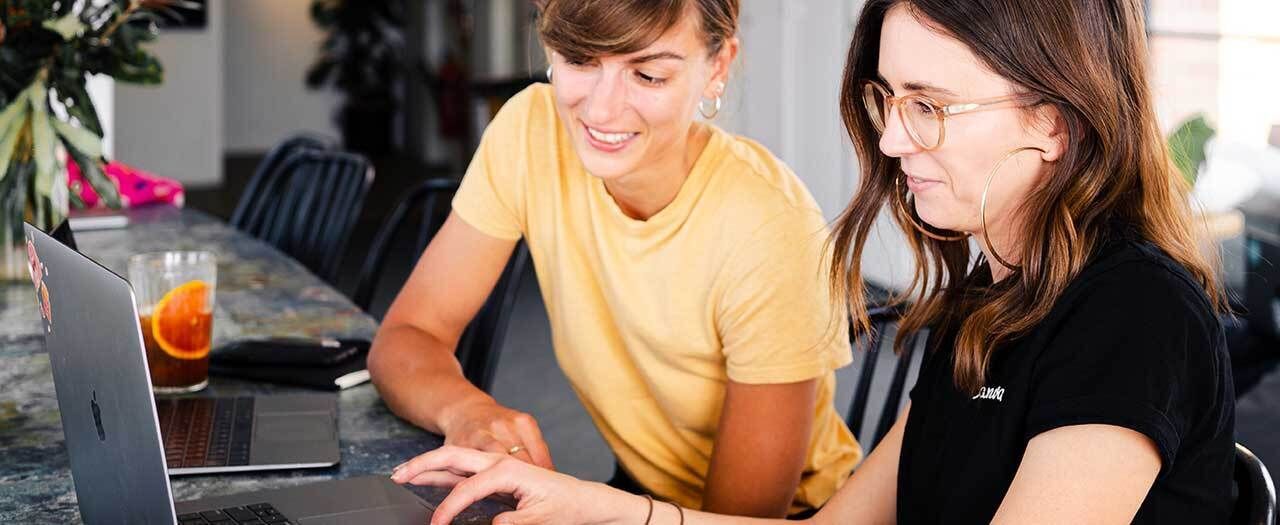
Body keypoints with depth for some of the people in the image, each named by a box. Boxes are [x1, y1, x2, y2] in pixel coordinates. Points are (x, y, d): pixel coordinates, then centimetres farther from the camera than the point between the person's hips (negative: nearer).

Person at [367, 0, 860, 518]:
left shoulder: (769, 229, -26)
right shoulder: (533, 131, -14)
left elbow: (746, 511, -21)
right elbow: (404, 337, -10)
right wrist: (465, 408, -31)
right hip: (639, 485, 4)